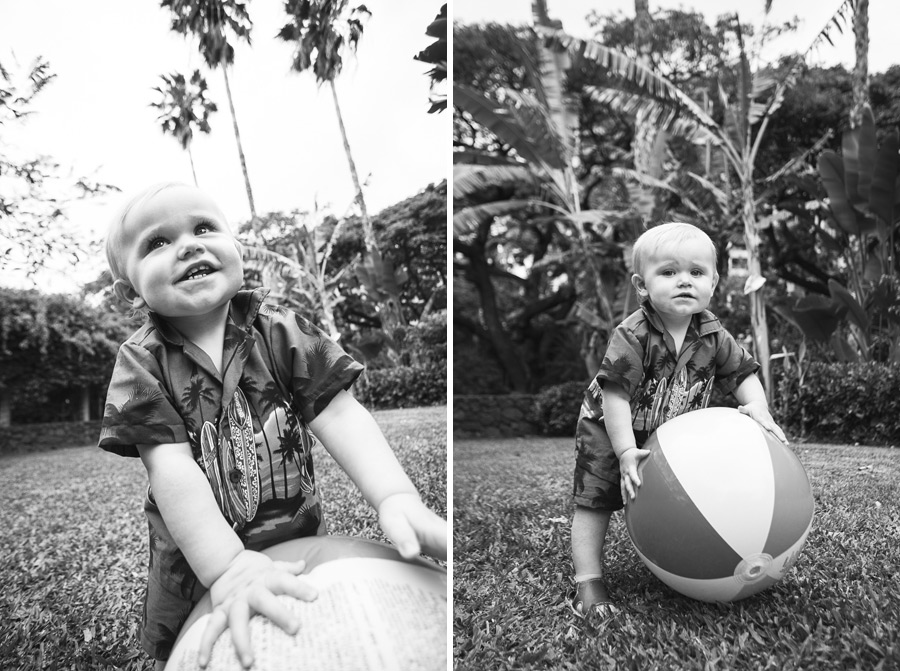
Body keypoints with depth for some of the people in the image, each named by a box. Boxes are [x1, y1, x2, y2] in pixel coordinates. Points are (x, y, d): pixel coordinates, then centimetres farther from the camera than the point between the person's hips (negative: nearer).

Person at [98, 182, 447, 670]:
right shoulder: (142, 363, -11)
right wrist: (227, 567, -34)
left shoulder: (281, 333, -8)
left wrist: (395, 497, -34)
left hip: (302, 541, 1)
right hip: (196, 566, -1)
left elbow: (337, 414, -17)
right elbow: (171, 469, -21)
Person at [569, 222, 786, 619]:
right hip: (608, 432, -4)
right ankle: (588, 581, 4)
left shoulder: (713, 335, -12)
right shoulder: (632, 337, -29)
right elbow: (615, 394, -30)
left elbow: (743, 373, -2)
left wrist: (758, 408, -23)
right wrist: (626, 453, -34)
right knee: (594, 503, -7)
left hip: (673, 438, 5)